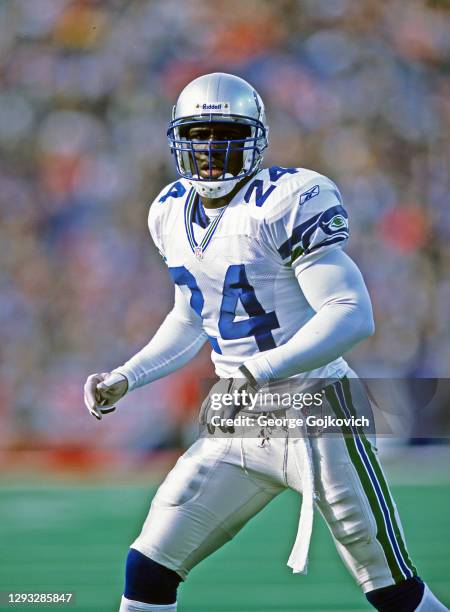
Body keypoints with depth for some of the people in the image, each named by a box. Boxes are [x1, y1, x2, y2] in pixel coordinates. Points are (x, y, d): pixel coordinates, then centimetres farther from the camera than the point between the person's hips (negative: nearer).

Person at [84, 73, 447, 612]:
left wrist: (258, 371, -31)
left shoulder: (286, 204, -16)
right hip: (236, 424, 7)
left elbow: (353, 314, -23)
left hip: (315, 418, -6)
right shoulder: (173, 213, 8)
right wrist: (124, 379, 11)